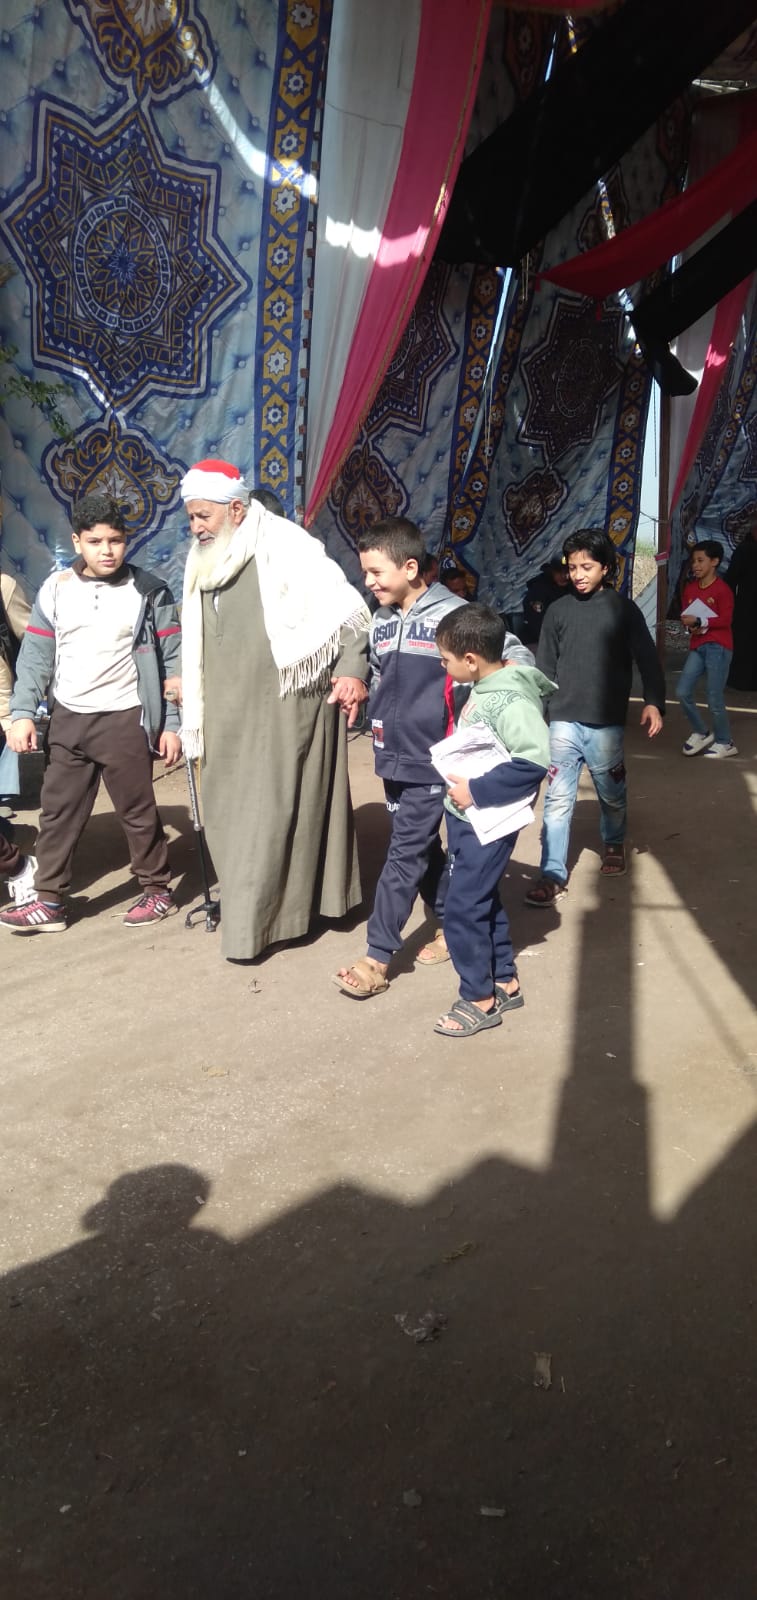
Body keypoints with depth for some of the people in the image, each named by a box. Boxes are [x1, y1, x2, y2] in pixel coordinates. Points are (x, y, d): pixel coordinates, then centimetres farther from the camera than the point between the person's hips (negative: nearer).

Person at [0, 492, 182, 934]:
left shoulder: (149, 591, -5)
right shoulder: (55, 589, 2)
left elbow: (173, 661, -4)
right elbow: (36, 656, 5)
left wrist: (173, 723, -7)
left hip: (125, 720, -4)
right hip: (68, 720, 4)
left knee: (138, 812, 7)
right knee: (58, 812, 9)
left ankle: (158, 890, 23)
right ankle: (50, 902, 20)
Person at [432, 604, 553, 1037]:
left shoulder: (512, 700, -23)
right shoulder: (485, 687, 5)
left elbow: (534, 762, -30)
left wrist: (477, 790, -25)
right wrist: (465, 789, 5)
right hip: (466, 815, 9)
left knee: (462, 908, -3)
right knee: (484, 900, 18)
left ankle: (479, 999, 11)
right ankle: (505, 982, 32)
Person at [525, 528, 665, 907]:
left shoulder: (623, 610, 0)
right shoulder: (558, 610, 5)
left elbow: (647, 660, -3)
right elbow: (544, 667, 9)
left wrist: (653, 702, -17)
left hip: (606, 723, -1)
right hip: (563, 722, 1)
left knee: (611, 794, 15)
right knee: (557, 799, -3)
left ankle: (613, 844, 43)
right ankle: (553, 875, 1)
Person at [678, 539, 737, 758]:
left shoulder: (722, 589, -10)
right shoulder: (690, 588, 10)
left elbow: (725, 620, -15)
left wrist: (700, 622, -23)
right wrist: (689, 625, -7)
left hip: (718, 647, -6)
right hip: (697, 646, 6)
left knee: (714, 699, -3)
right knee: (683, 692, -2)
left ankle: (724, 742, 14)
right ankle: (701, 733, 18)